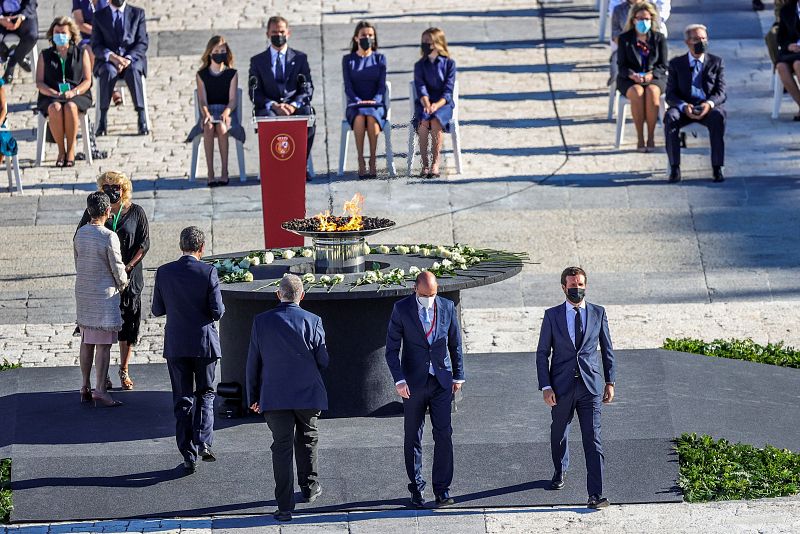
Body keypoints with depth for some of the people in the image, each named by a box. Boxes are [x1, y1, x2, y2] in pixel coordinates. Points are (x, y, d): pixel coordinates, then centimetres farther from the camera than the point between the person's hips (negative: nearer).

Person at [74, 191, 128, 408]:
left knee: (87, 342, 15)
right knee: (103, 344, -3)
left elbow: (78, 261, 11)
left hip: (82, 292, 7)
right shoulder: (109, 237, -18)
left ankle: (86, 387, 19)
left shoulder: (80, 233, 2)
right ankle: (100, 391, -3)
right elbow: (117, 268, -12)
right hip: (104, 293, -7)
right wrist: (122, 285, 8)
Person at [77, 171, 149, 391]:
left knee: (128, 323, 4)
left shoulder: (136, 212, 0)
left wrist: (127, 267, -12)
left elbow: (144, 243, -1)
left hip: (129, 275, 0)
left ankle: (124, 370, 16)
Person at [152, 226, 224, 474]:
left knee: (183, 400, 8)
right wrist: (218, 308, 11)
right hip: (205, 342, -2)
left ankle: (189, 456, 7)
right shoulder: (208, 272, -11)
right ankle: (203, 442, -2)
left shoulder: (164, 272, -4)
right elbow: (217, 311, -12)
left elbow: (157, 310, 2)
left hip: (176, 344, 2)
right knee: (205, 393, 16)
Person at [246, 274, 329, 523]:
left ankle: (285, 507, -1)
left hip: (274, 396, 0)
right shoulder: (312, 322, -7)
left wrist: (253, 396, 9)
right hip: (308, 394, 0)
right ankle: (309, 487, 36)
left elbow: (253, 362, 1)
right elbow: (323, 361, -2)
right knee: (307, 439, 22)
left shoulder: (261, 321, -4)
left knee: (282, 447, 3)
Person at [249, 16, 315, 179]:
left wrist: (294, 105, -13)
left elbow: (307, 88, 8)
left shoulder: (300, 58, 15)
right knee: (270, 119, -37)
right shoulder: (257, 61, 13)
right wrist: (273, 106, -15)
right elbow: (255, 93, 4)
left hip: (295, 106, 1)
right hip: (268, 108, -1)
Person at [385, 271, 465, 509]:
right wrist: (399, 380, -14)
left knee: (444, 434, -5)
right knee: (413, 437, 5)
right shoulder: (402, 309, -6)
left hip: (441, 380, 1)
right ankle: (416, 489, 15)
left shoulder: (447, 307, 1)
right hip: (413, 382, -1)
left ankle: (442, 489, 1)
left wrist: (458, 376, 10)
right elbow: (392, 348, -5)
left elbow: (455, 344, 11)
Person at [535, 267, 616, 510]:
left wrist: (610, 381, 7)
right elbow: (542, 353, 1)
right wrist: (545, 387, -7)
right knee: (558, 435, 16)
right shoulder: (552, 315, 1)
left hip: (590, 385, -1)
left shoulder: (598, 313, 5)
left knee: (592, 439, -8)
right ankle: (560, 471, 46)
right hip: (562, 387, 1)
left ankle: (595, 494, -11)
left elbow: (607, 350, 12)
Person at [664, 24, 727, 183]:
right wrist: (683, 106, -18)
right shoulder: (677, 63, 11)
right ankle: (674, 167, -31)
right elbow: (670, 94, 4)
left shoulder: (716, 62, 12)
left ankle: (717, 168, -33)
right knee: (670, 117, -34)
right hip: (684, 107, 0)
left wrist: (709, 104, -20)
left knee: (718, 117, -36)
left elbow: (721, 92, 3)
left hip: (709, 107, 0)